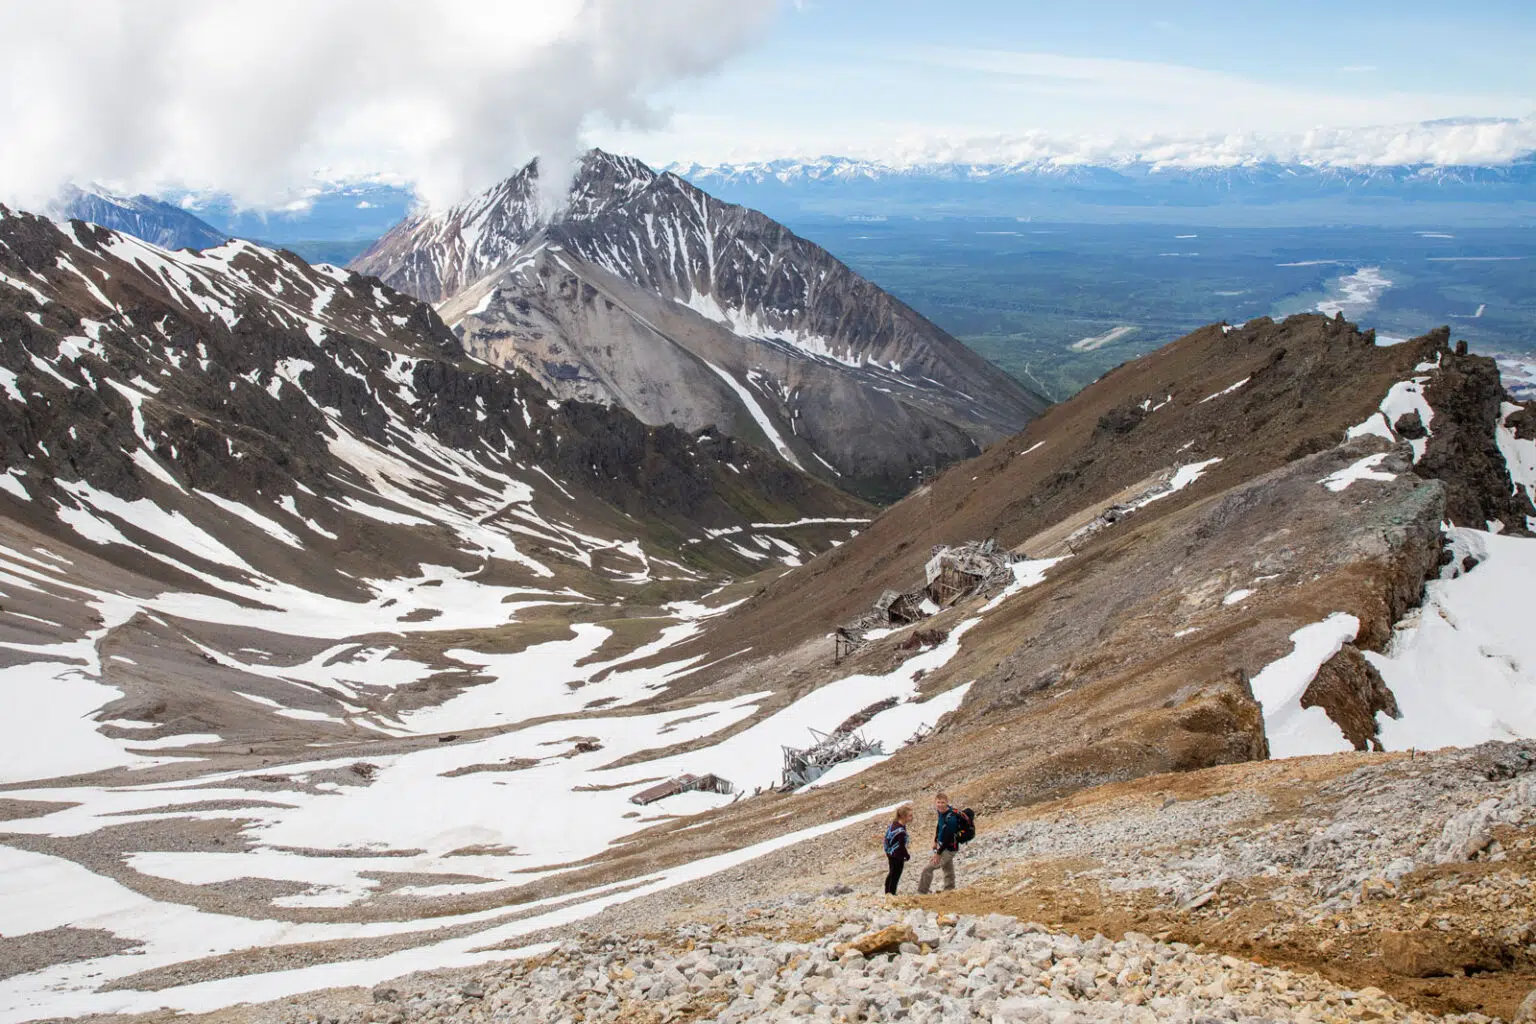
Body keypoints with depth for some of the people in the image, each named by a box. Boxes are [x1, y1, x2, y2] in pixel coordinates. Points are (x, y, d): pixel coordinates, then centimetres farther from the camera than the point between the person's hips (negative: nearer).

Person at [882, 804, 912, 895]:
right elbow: (902, 846, -23)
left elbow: (887, 837, 9)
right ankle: (892, 893, 18)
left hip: (890, 854, 10)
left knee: (891, 874, 25)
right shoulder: (901, 831, -30)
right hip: (897, 857, -10)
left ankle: (887, 892, 39)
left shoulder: (894, 824, -2)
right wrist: (907, 856, -5)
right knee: (895, 876, 7)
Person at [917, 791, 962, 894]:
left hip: (948, 848, -9)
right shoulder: (941, 812, -3)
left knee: (928, 869, -12)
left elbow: (946, 837, -28)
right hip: (942, 846, 9)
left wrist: (938, 853, -24)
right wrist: (935, 841, 15)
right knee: (948, 871, 21)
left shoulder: (950, 818, -30)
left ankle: (921, 894, -5)